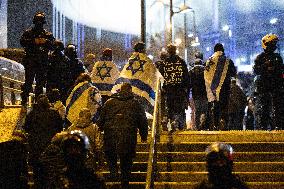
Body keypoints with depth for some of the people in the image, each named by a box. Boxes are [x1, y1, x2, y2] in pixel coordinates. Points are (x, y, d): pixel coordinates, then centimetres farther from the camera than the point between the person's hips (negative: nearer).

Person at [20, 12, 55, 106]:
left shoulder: (48, 34, 14)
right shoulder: (28, 33, 10)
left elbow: (53, 45, 1)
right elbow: (22, 41, -7)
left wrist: (45, 42, -17)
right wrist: (34, 41, -16)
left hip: (42, 63, 2)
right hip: (30, 62, -2)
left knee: (40, 83, 5)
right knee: (28, 82, -7)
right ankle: (24, 100, -3)